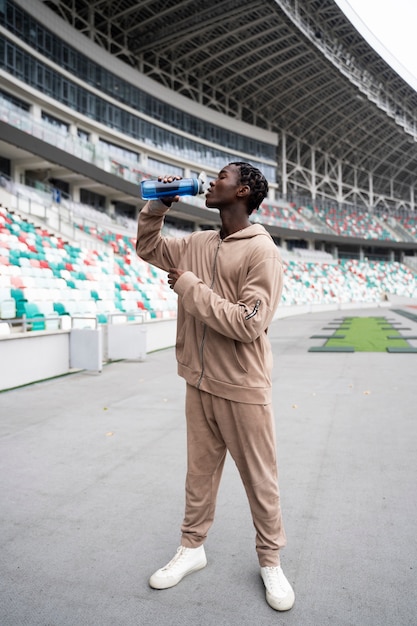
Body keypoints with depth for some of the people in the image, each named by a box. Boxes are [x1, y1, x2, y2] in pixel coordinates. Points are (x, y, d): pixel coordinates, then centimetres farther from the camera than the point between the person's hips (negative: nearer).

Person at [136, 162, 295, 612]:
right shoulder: (197, 244, 6)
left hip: (243, 389, -6)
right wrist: (156, 207, 6)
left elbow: (249, 324, -23)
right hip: (199, 383, 6)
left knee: (260, 480, 11)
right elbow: (148, 249, 22)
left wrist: (190, 287, -17)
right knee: (200, 472, 19)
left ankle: (270, 561, 33)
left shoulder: (261, 251, -15)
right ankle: (192, 548, 39)